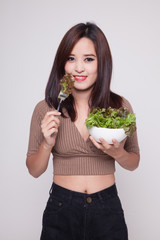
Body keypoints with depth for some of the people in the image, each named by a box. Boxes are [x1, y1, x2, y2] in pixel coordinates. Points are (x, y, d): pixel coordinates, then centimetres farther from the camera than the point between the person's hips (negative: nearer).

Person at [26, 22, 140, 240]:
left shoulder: (120, 106, -5)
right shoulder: (45, 110, -6)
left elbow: (134, 163, 6)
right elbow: (34, 171, 1)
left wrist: (117, 153, -15)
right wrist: (47, 144, -18)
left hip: (107, 208, 1)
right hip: (61, 210, -1)